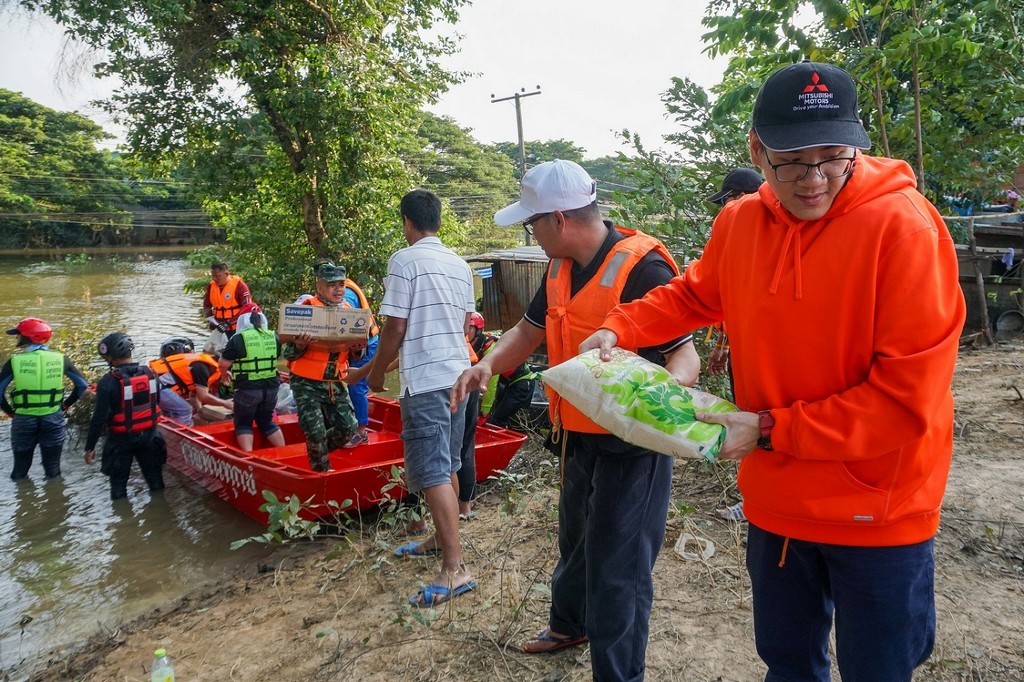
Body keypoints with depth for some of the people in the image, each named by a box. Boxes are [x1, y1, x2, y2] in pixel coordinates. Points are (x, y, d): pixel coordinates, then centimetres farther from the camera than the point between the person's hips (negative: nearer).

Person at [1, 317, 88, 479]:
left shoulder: (15, 361, -10)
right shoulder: (60, 358, -4)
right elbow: (82, 384, 3)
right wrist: (66, 405, 11)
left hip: (24, 420, -1)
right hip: (53, 419, 1)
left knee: (20, 469, 18)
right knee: (52, 469, 15)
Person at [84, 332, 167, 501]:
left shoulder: (108, 382, -20)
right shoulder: (151, 374, -5)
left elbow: (99, 418, -18)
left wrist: (90, 447, -10)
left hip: (121, 439, -4)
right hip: (149, 436, 4)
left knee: (118, 482, 14)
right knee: (154, 477, 19)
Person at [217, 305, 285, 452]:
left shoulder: (238, 339, -9)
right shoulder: (273, 337, 5)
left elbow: (223, 363, -7)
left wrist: (224, 374, 14)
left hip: (247, 388, -5)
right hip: (271, 387, 5)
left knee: (243, 423, 11)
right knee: (267, 421, 21)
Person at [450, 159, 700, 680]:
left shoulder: (641, 268, -23)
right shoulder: (560, 266, 3)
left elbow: (686, 355, -23)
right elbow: (529, 330, 11)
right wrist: (488, 364, -8)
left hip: (631, 443, -9)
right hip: (577, 436, 9)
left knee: (616, 567, 0)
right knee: (575, 539, 28)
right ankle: (568, 623, 53)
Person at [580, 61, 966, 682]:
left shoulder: (903, 224, -20)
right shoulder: (740, 224, -4)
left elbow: (908, 393, -22)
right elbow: (691, 296, 16)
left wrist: (770, 431, -19)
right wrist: (618, 330, 1)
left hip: (878, 514, -4)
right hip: (776, 503, 5)